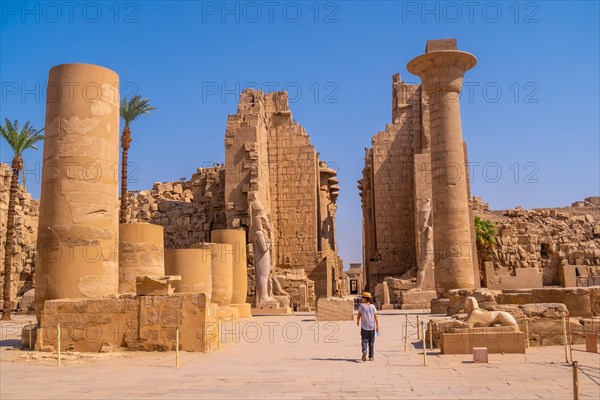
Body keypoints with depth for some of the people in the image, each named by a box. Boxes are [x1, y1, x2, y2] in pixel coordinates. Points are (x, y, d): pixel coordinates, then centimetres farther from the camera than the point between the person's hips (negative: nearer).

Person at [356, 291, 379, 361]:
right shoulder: (372, 306, -4)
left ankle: (364, 351, -21)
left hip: (364, 327, -1)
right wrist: (377, 326, -3)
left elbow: (359, 316, -5)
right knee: (371, 342, 12)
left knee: (364, 340, 7)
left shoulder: (361, 306, -8)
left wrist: (357, 322, 13)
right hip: (372, 327, 2)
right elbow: (376, 317, -6)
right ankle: (371, 357, 14)